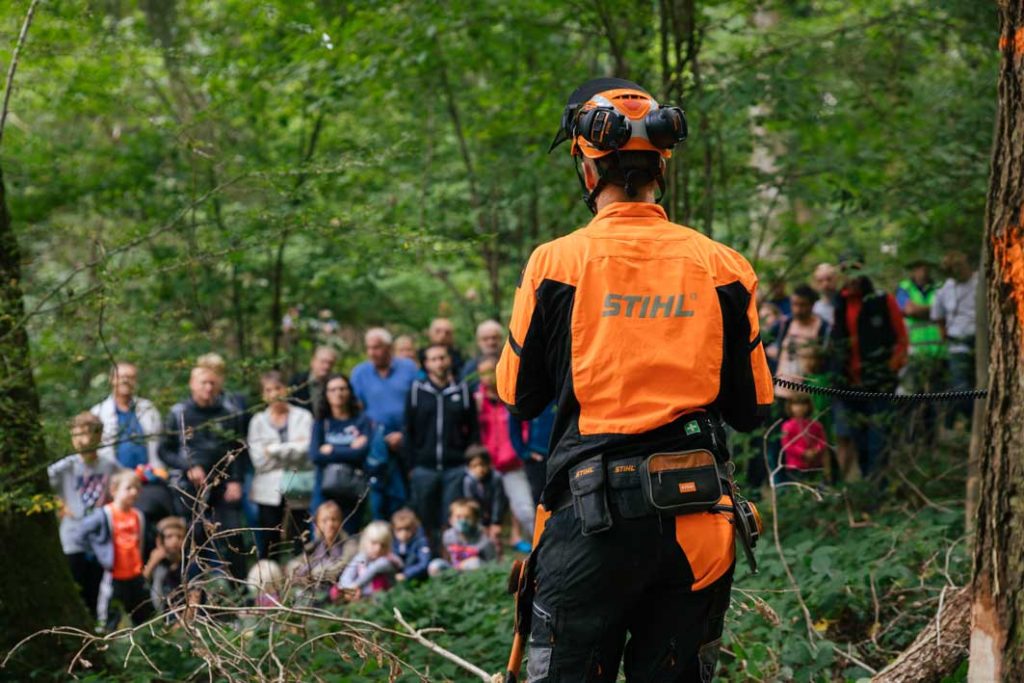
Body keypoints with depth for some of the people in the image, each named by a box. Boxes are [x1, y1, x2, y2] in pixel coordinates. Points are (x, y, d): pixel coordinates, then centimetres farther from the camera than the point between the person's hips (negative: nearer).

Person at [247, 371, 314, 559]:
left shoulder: (303, 417, 8)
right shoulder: (258, 421, 11)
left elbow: (306, 449, -8)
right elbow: (258, 458, -2)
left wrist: (274, 450, -5)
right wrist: (291, 448, -5)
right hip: (269, 492, 1)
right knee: (267, 549, 0)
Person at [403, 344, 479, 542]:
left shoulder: (463, 390, 9)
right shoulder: (417, 391, 7)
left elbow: (474, 432, 9)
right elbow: (408, 433, 7)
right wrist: (410, 466, 0)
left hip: (455, 468, 0)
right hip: (424, 468, 0)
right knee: (424, 520, 3)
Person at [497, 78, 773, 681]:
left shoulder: (558, 262, -4)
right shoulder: (722, 267, 2)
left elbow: (519, 398, 5)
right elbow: (753, 410, 7)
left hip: (592, 512, -2)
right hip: (697, 521, 3)